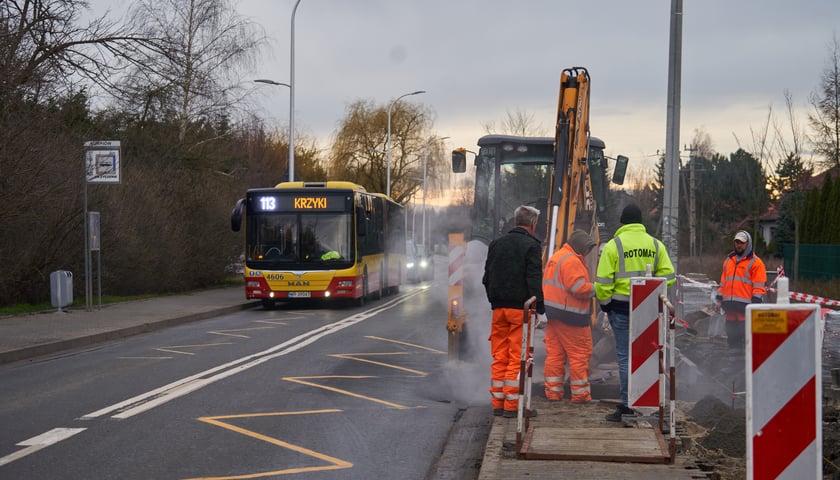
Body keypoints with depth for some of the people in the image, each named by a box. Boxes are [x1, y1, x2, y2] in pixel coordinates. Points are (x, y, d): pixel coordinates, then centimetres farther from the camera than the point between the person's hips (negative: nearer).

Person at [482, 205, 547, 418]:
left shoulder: (496, 244, 13)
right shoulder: (531, 245, -7)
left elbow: (486, 278, 15)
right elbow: (534, 281, -13)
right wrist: (540, 310, -12)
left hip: (499, 308, 6)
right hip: (520, 308, -6)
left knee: (499, 357, 10)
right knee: (518, 357, -2)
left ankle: (497, 403, 13)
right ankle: (512, 405, -3)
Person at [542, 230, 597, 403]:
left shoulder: (554, 258, 19)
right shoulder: (571, 260, -14)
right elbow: (579, 288, -21)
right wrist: (596, 288, -7)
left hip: (553, 311, 10)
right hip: (570, 317, -10)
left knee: (554, 353, 9)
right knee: (580, 354, -2)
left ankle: (553, 391, 11)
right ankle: (580, 394, 1)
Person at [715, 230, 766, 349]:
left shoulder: (755, 262, 0)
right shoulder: (728, 260, 20)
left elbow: (759, 286, -4)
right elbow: (723, 282, 24)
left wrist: (755, 303, -11)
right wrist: (719, 299, 17)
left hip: (745, 305, -6)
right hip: (729, 304, 6)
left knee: (746, 334, -10)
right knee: (731, 334, 10)